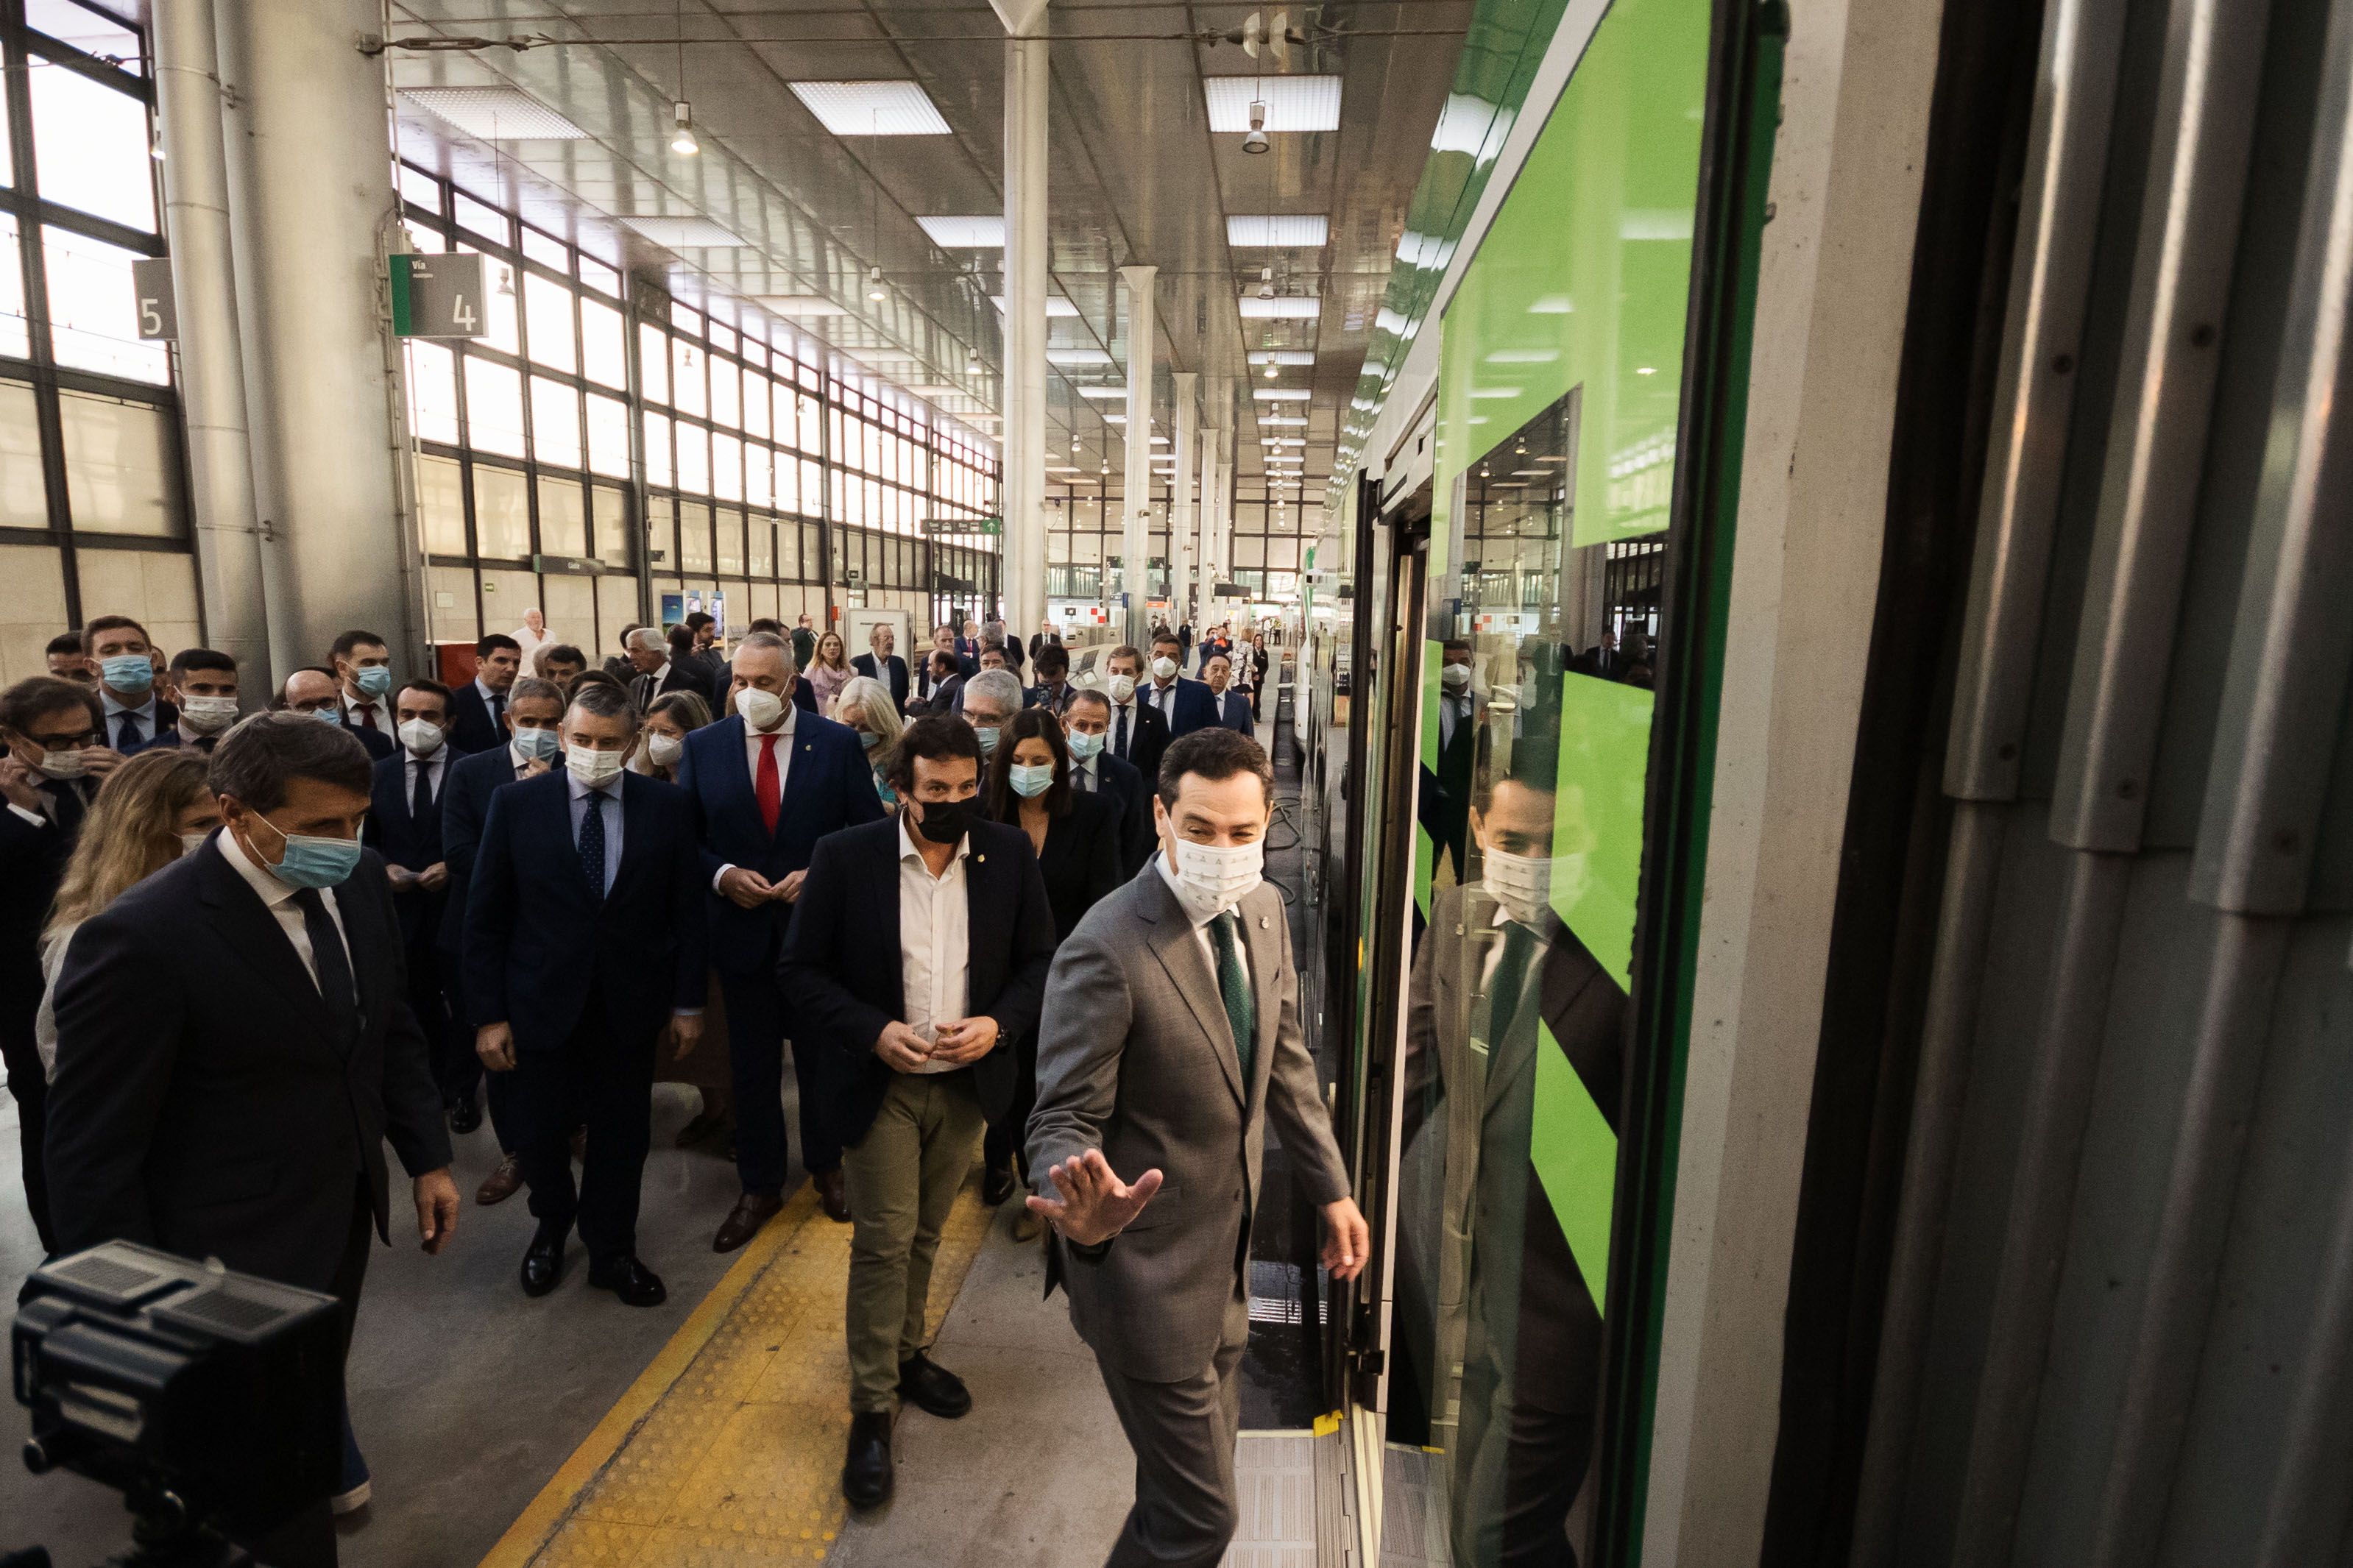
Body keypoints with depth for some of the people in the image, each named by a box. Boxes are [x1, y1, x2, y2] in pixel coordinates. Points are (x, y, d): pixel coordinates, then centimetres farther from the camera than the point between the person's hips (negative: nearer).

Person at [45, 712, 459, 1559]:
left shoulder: (358, 881, -6)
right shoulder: (141, 938, -25)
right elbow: (92, 1153, -18)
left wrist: (427, 1157, 7)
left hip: (346, 1211, 6)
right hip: (235, 1253, -6)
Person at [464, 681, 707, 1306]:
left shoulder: (668, 805, -5)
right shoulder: (516, 803, -6)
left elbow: (687, 909, -1)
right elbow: (484, 918, -3)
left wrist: (688, 1001, -1)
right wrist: (488, 1013, -5)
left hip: (630, 1006, 0)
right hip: (541, 1002, 0)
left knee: (621, 1135, 13)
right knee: (538, 1135, 16)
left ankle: (612, 1252, 36)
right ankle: (552, 1227, 46)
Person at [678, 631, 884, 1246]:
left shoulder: (838, 743, -6)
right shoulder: (703, 746, -1)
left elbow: (870, 832, -4)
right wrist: (722, 874, -15)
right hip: (742, 930, 1)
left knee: (821, 1055, 16)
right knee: (752, 1065, 14)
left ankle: (826, 1167, 38)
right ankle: (759, 1186, 32)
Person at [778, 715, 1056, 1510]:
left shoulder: (1009, 854, -6)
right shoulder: (845, 857, -12)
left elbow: (1040, 959, 1)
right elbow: (803, 969, -7)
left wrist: (1000, 1024, -16)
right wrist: (872, 1032, -19)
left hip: (968, 1080, 3)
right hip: (882, 1082, -2)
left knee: (924, 1233, 19)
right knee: (883, 1241, 2)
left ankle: (905, 1353, 41)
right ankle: (871, 1408, 20)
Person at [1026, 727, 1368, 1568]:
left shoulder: (1263, 909, -3)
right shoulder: (1106, 951, -27)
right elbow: (1065, 1119, -20)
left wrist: (1332, 1188, 10)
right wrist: (1081, 1212, -41)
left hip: (1227, 1256, 7)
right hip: (1149, 1269, -7)